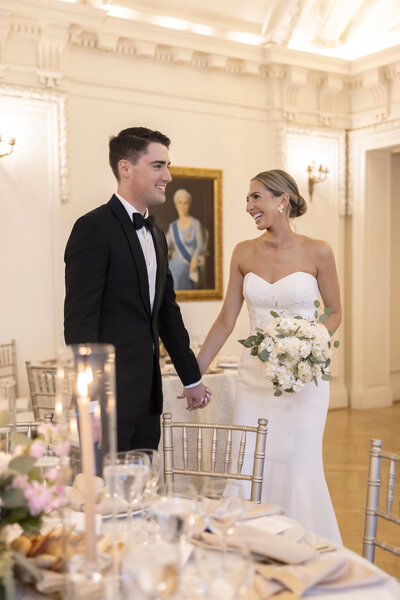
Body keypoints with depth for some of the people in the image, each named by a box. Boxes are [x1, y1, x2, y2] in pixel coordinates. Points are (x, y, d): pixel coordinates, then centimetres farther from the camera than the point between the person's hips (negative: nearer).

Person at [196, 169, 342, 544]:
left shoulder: (317, 252, -5)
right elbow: (226, 320, 6)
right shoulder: (244, 253, 3)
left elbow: (334, 312, 6)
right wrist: (194, 373, 5)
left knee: (300, 470, 2)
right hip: (255, 376, 3)